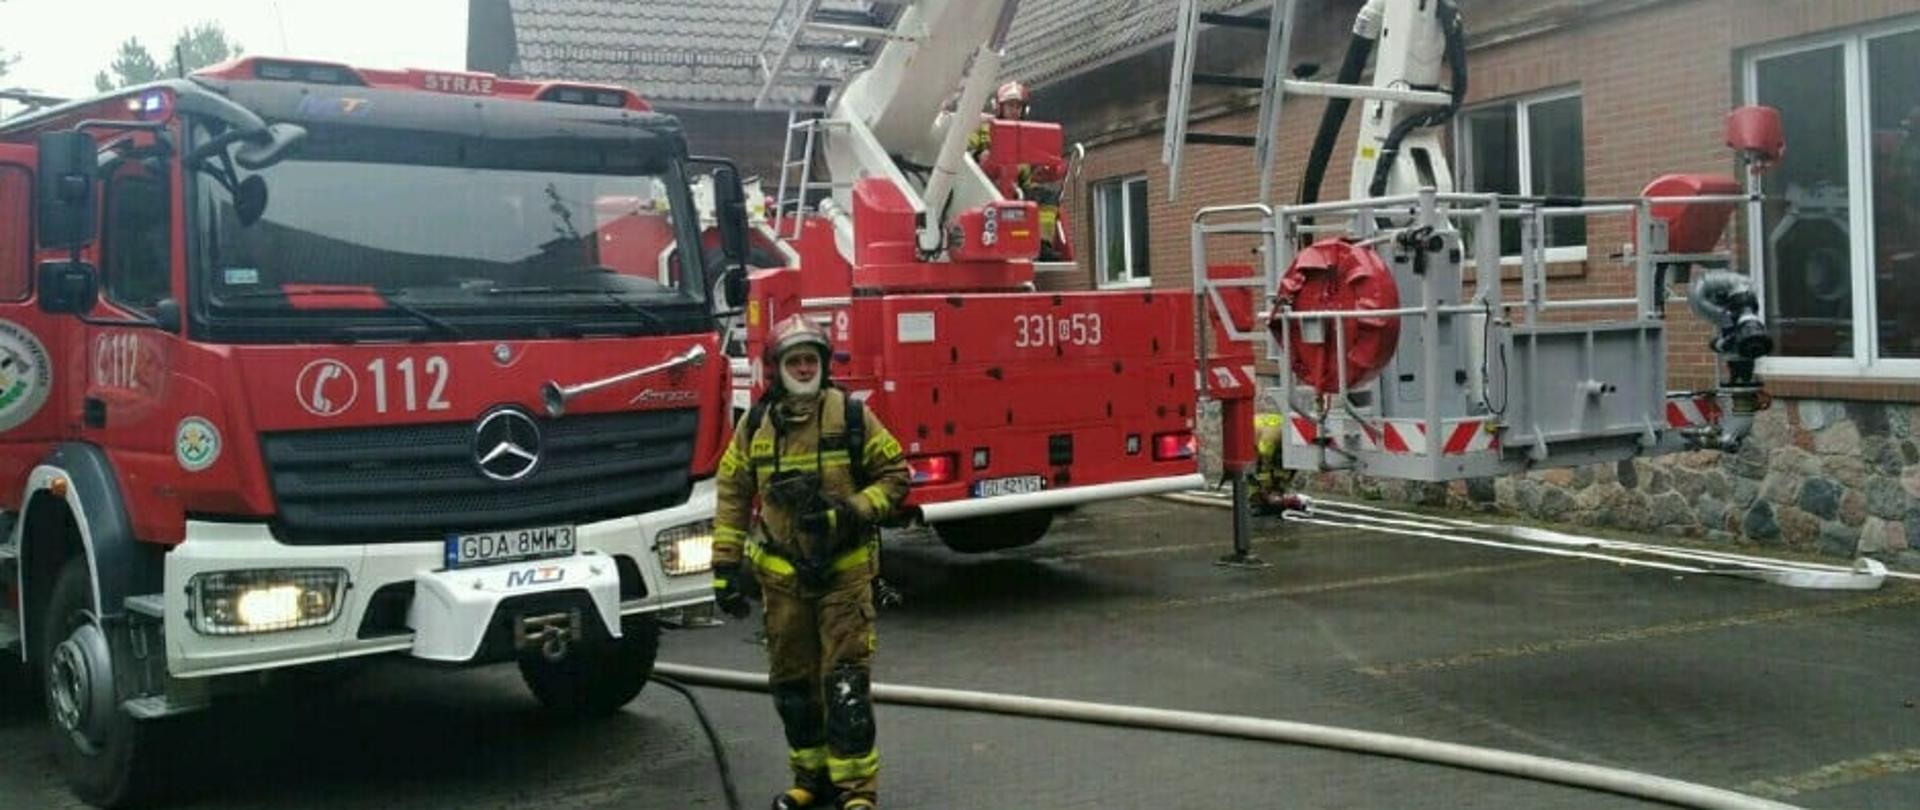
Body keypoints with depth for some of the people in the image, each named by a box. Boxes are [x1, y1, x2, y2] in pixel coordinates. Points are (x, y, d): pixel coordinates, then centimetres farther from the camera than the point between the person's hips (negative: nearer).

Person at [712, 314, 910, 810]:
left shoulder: (851, 417, -5)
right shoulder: (754, 427, 3)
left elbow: (894, 475, 0)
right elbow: (733, 497, 7)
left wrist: (853, 511, -16)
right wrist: (725, 568, 2)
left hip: (845, 571, -3)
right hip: (782, 577, 3)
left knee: (846, 681, -6)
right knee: (792, 681, 11)